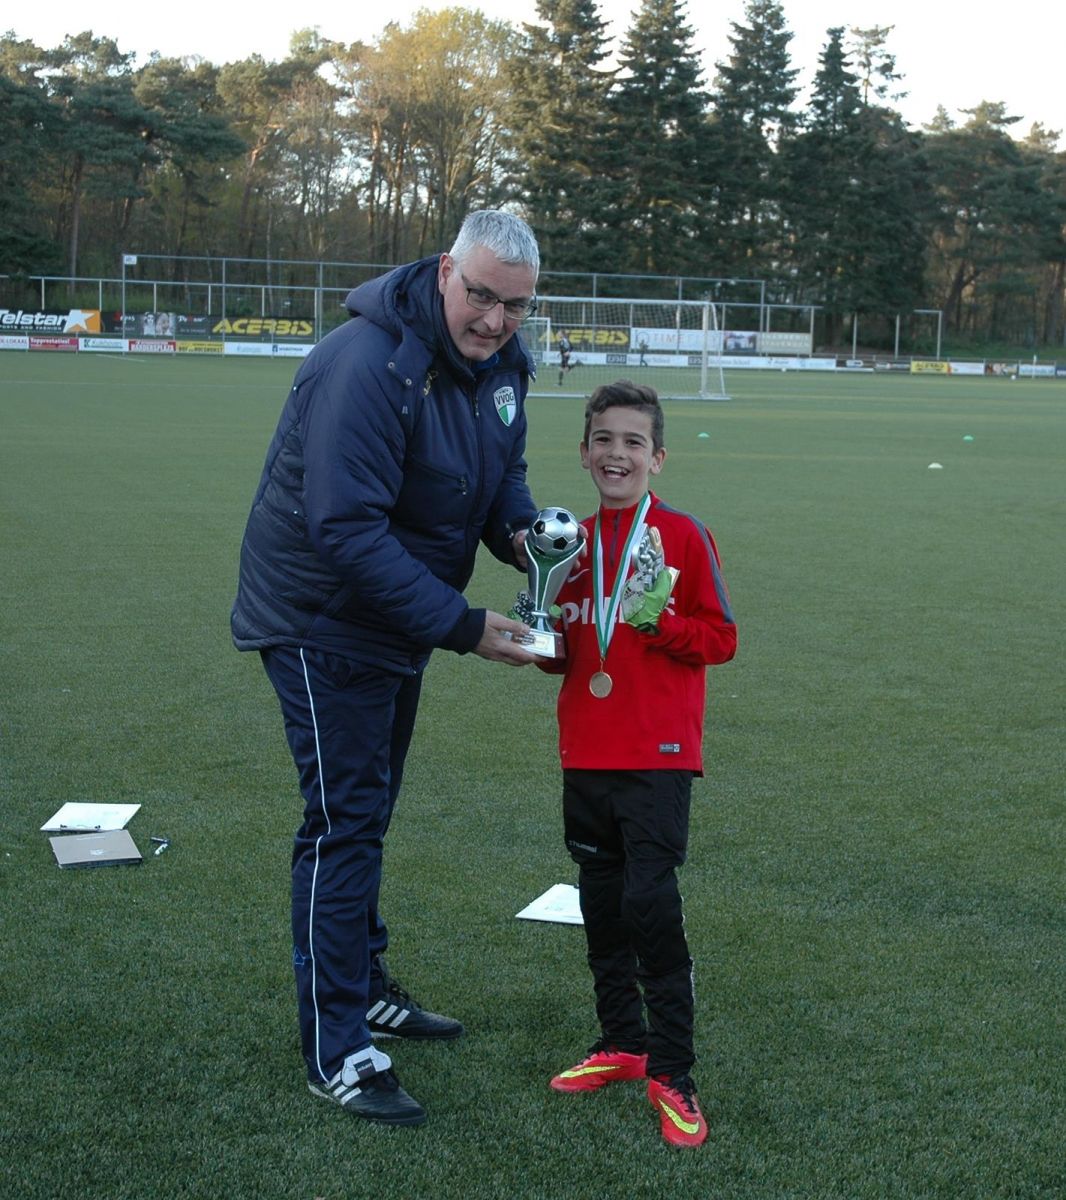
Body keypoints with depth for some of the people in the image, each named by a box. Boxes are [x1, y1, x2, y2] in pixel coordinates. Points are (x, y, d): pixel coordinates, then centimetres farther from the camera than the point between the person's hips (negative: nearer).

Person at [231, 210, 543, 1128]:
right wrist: (461, 627, -32)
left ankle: (363, 987, 38)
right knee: (344, 823, -6)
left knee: (367, 812, 21)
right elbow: (346, 530, -33)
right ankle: (337, 1054, 3)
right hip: (323, 619, -9)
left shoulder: (502, 362, -2)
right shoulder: (367, 366, -30)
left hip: (397, 614, 9)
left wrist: (520, 527, -10)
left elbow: (503, 466, 14)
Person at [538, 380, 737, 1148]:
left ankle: (672, 1071, 0)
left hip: (658, 754, -5)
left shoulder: (683, 536, -5)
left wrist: (658, 618, -20)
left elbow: (721, 638, -6)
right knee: (602, 903, 13)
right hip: (586, 753, 6)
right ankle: (622, 1042, 28)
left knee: (651, 901, -10)